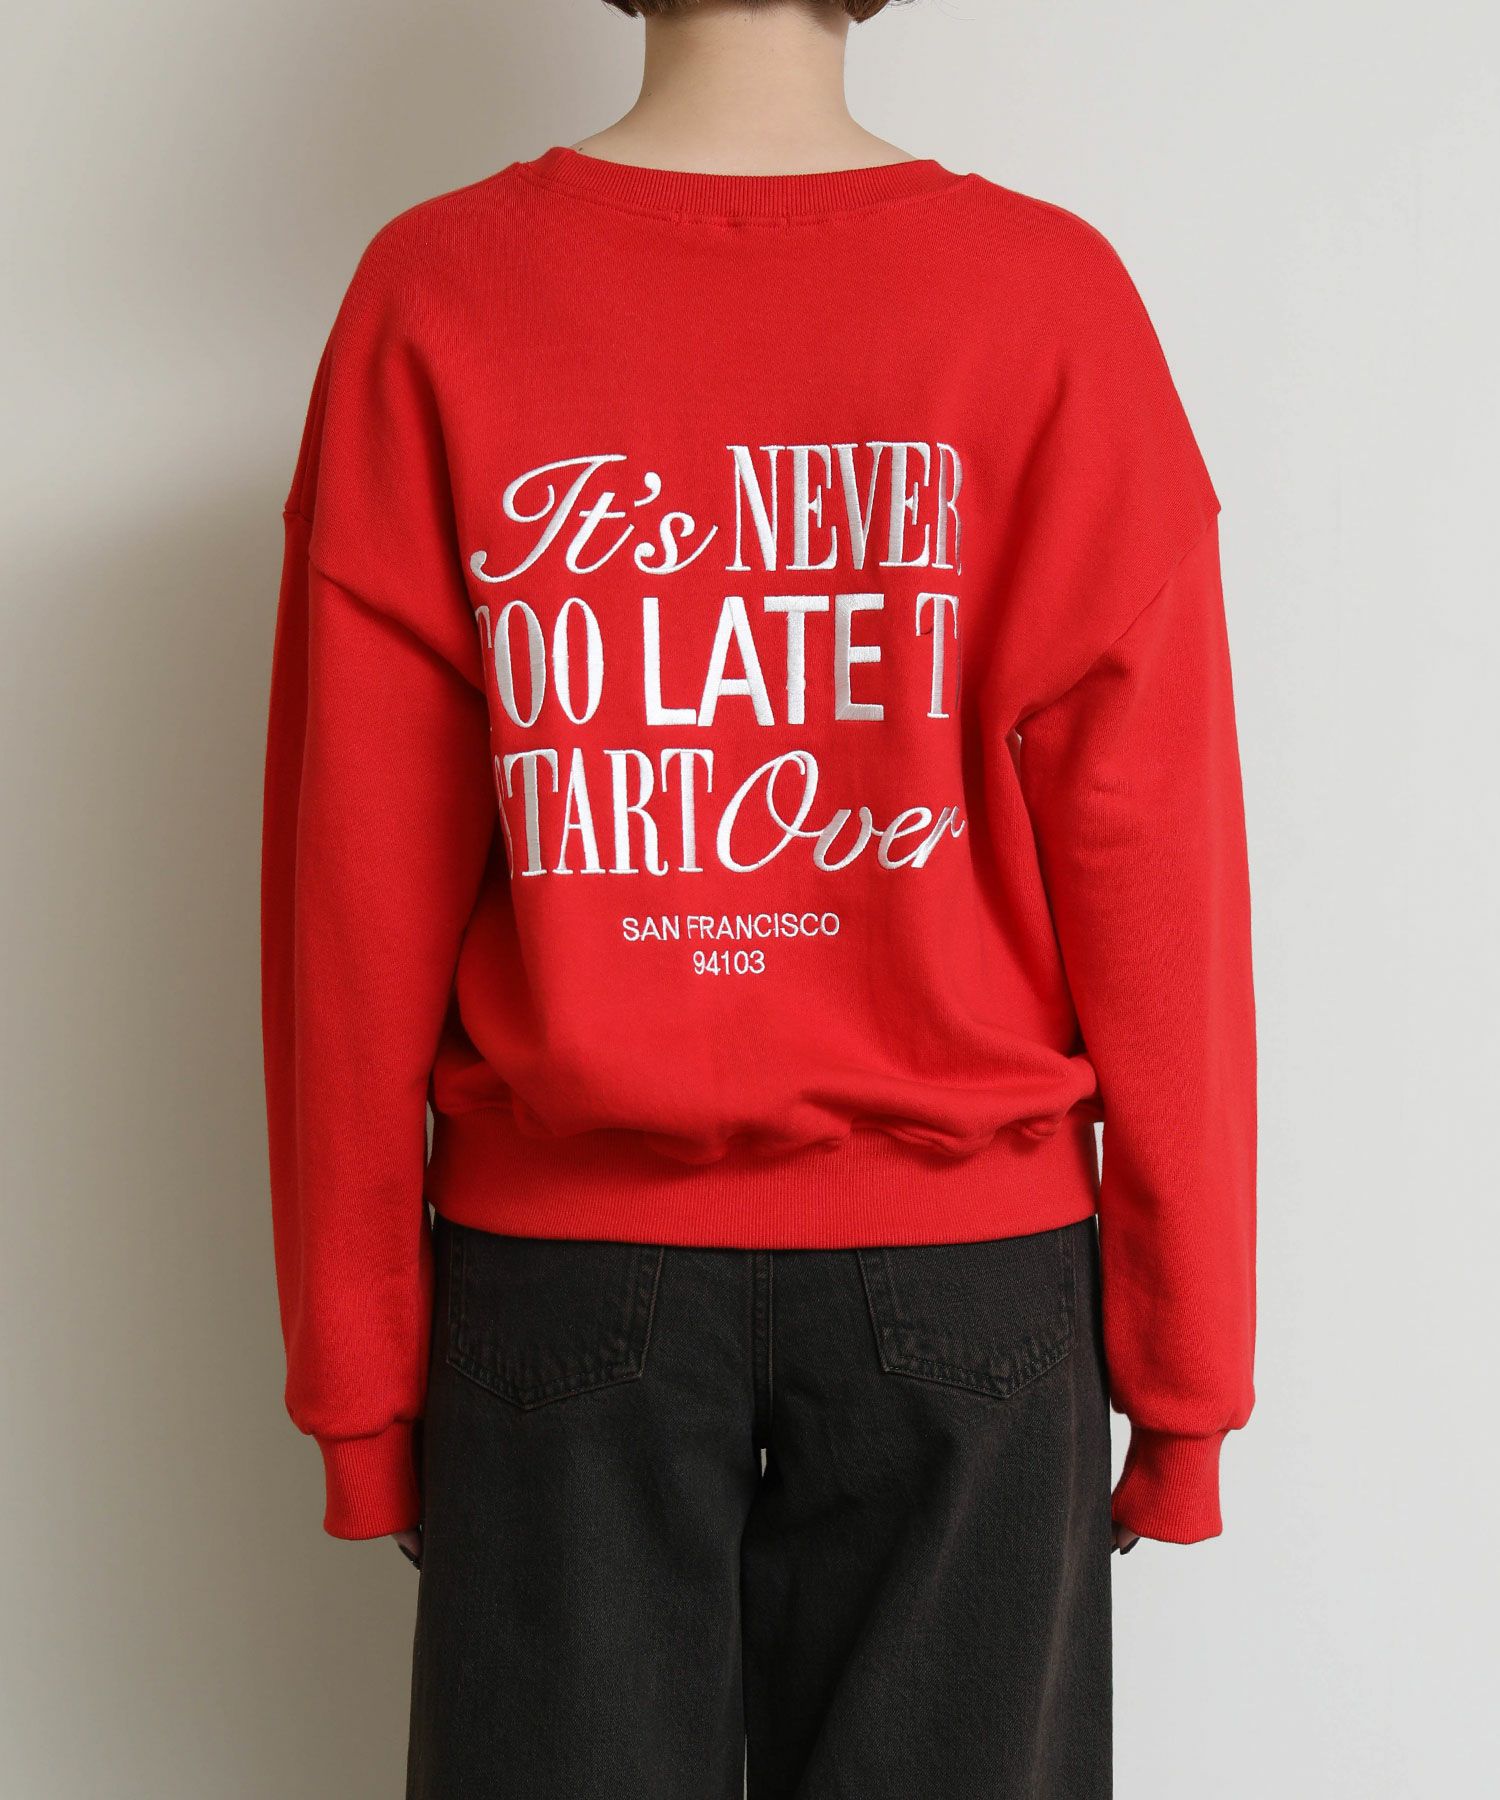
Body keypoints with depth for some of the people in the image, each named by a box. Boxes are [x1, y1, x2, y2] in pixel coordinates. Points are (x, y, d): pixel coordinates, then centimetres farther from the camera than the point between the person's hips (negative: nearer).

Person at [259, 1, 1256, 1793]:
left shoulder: (431, 292, -4)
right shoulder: (1055, 297, -6)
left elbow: (359, 902, -5)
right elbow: (1150, 878, -6)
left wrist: (355, 1373, 4)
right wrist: (1186, 1370, 4)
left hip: (560, 1256, 1)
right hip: (967, 1249, 0)